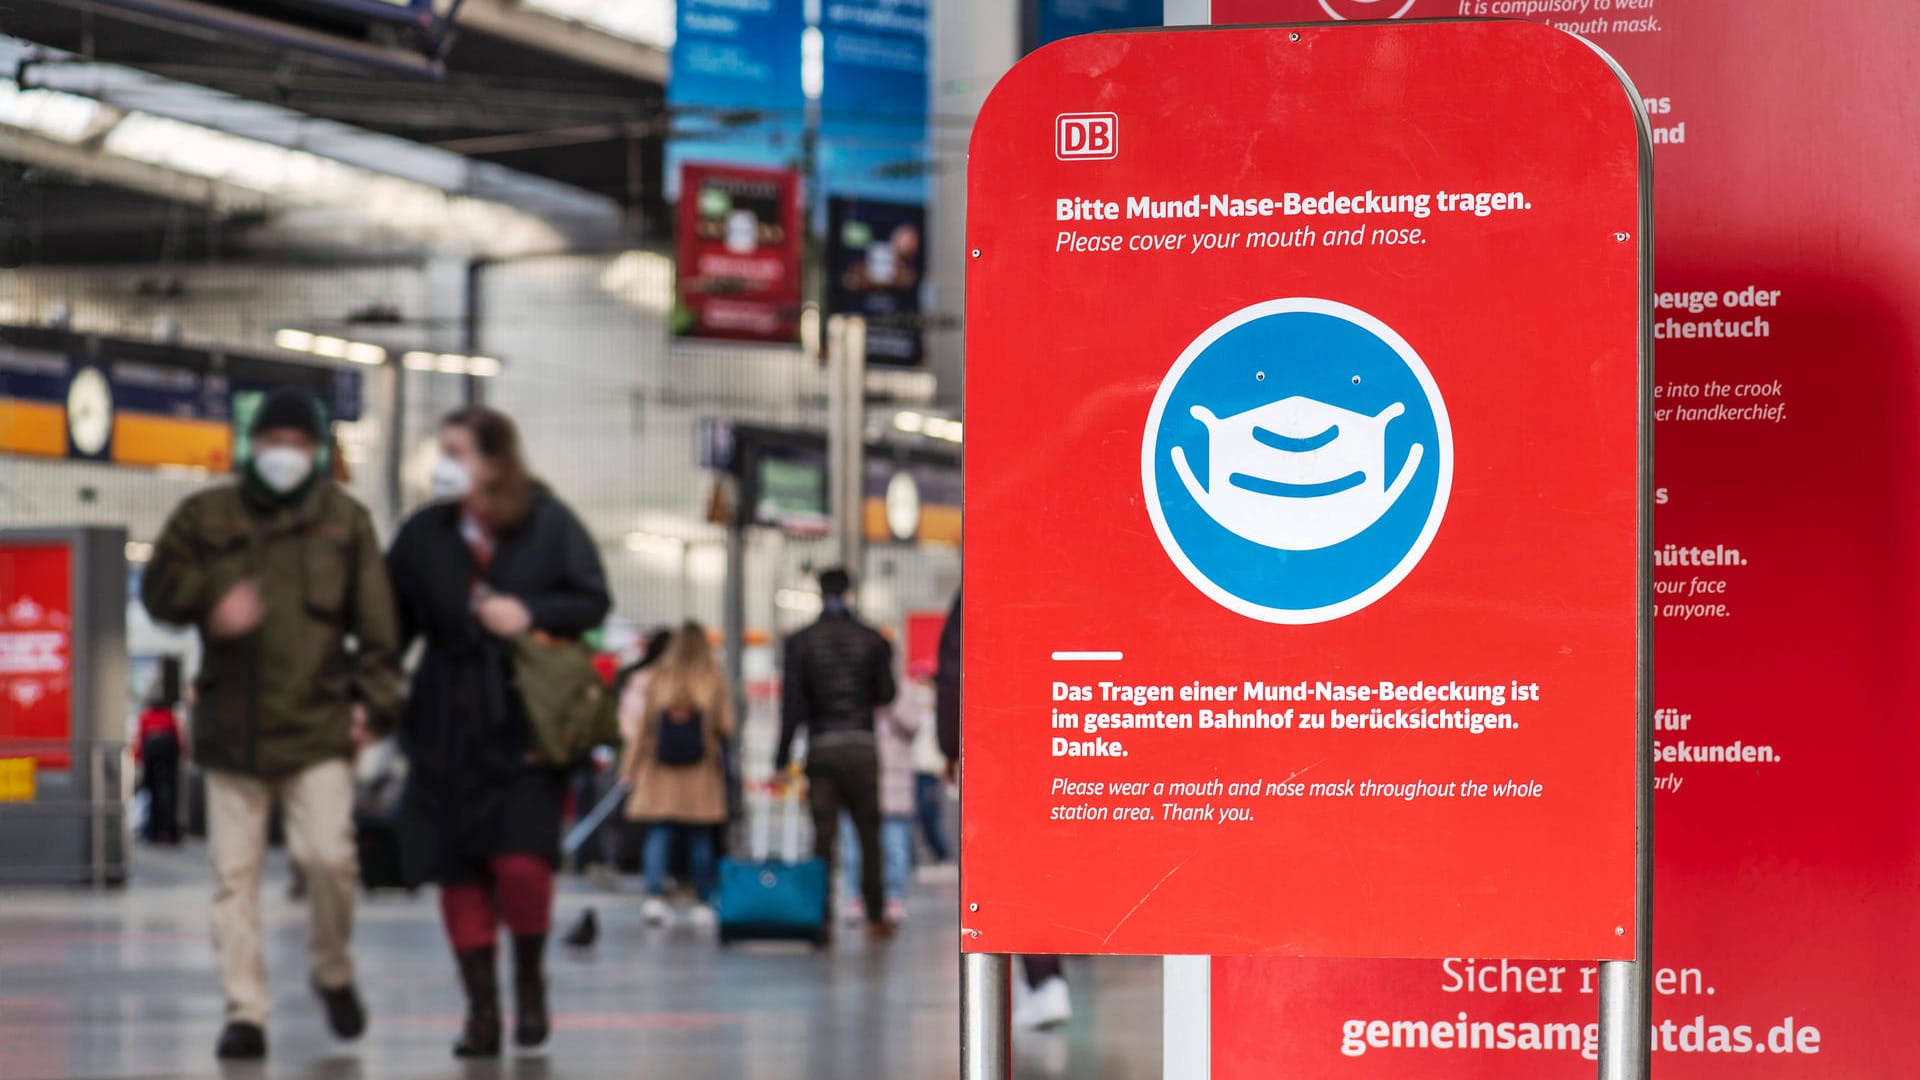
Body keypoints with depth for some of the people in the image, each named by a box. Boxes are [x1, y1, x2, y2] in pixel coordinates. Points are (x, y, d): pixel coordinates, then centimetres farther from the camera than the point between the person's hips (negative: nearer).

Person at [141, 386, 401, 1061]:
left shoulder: (344, 520, 7)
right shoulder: (206, 516, 8)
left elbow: (375, 622, 7)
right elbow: (158, 586, 8)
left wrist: (373, 699, -2)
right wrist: (210, 601, -12)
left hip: (316, 726, -1)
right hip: (230, 727, 2)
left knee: (329, 856, -14)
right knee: (235, 873, 1)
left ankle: (334, 973, 13)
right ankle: (245, 1012, 7)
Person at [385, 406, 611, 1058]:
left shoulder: (550, 524, -2)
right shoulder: (423, 534, 4)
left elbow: (593, 601, 0)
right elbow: (390, 625, 4)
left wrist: (530, 613, -17)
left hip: (527, 724, -3)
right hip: (447, 729, 3)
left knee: (521, 860, -13)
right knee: (458, 871, 2)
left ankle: (529, 981, 12)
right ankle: (481, 1009, 12)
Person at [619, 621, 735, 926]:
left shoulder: (653, 680, -3)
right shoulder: (715, 682, -6)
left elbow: (641, 726, -1)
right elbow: (726, 727, -4)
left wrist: (631, 768, 6)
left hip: (659, 772, 0)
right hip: (702, 774, 0)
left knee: (659, 833, 0)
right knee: (700, 838, 8)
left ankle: (655, 895, -17)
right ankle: (702, 903, 12)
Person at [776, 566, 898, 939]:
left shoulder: (800, 642, -2)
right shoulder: (873, 640, 0)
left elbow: (792, 703, -5)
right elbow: (886, 695, 2)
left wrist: (782, 758, -2)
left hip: (821, 750, 0)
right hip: (862, 747, 0)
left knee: (823, 837, 2)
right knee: (869, 835, 8)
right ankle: (876, 916, 7)